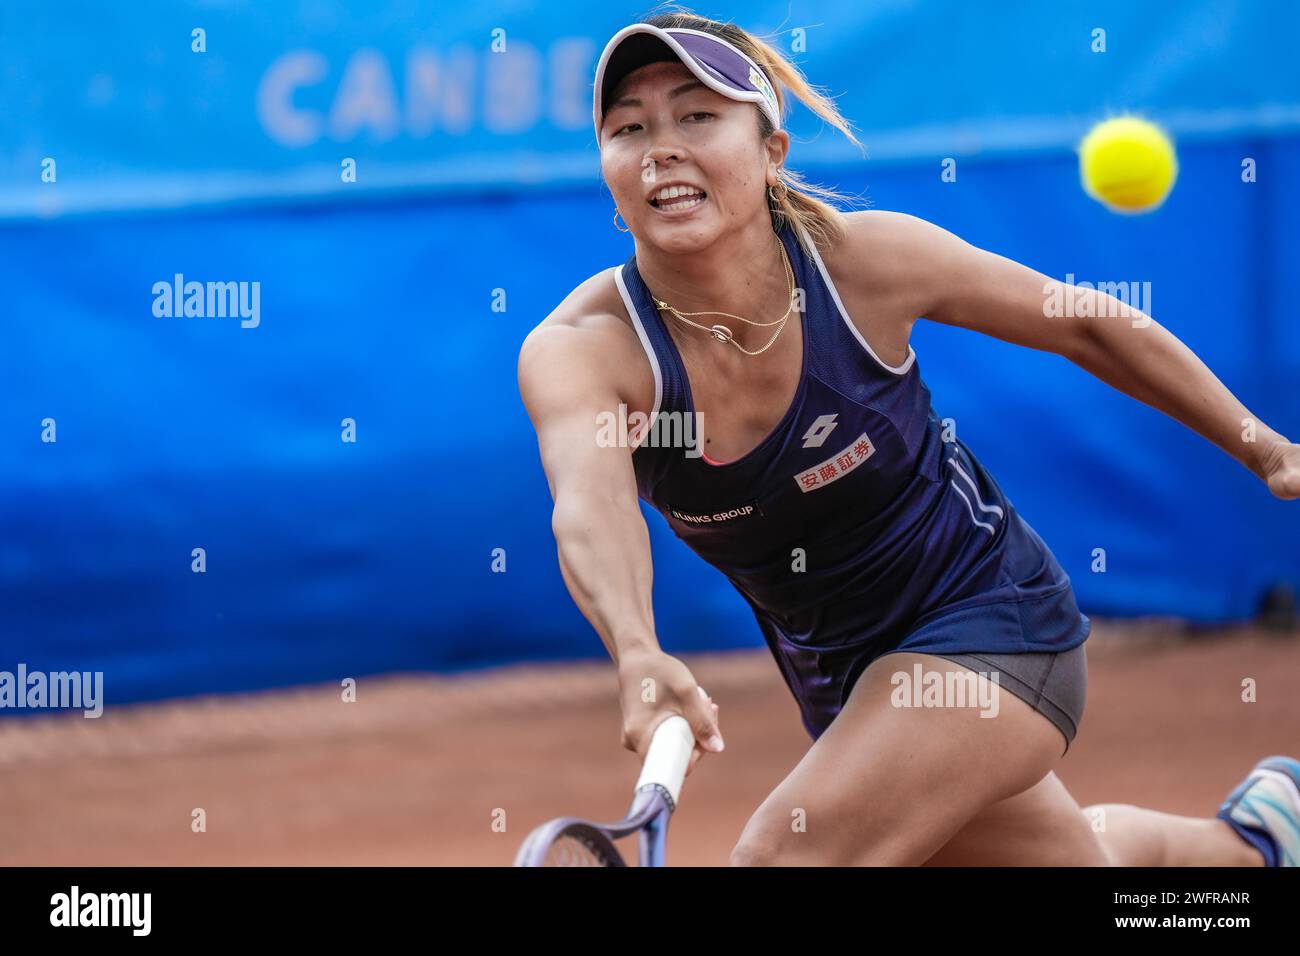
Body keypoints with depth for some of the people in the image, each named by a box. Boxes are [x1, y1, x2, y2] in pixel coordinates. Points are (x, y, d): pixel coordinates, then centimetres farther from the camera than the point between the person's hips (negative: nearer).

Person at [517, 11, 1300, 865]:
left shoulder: (864, 259, -22)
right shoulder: (579, 348, -22)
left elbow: (1085, 327, -5)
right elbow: (590, 503, -43)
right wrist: (639, 657, -64)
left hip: (990, 618, -4)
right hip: (837, 680, 4)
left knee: (783, 853, -25)